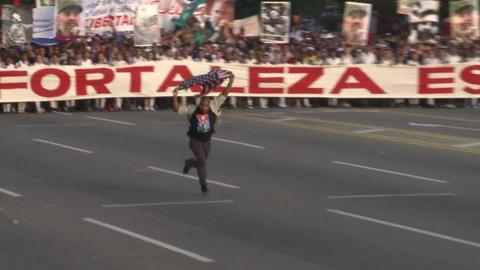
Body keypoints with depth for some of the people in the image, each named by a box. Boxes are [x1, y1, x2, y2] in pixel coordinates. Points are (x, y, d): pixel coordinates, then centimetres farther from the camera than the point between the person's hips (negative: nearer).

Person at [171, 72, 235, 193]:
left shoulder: (213, 107, -10)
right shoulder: (192, 110, -14)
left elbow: (223, 96, -9)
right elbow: (176, 109, -16)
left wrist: (231, 82, -15)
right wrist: (175, 96, -30)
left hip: (207, 141, 4)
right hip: (195, 141, -4)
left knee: (201, 162, 14)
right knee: (201, 160, -20)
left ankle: (189, 162, 49)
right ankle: (203, 184, -11)